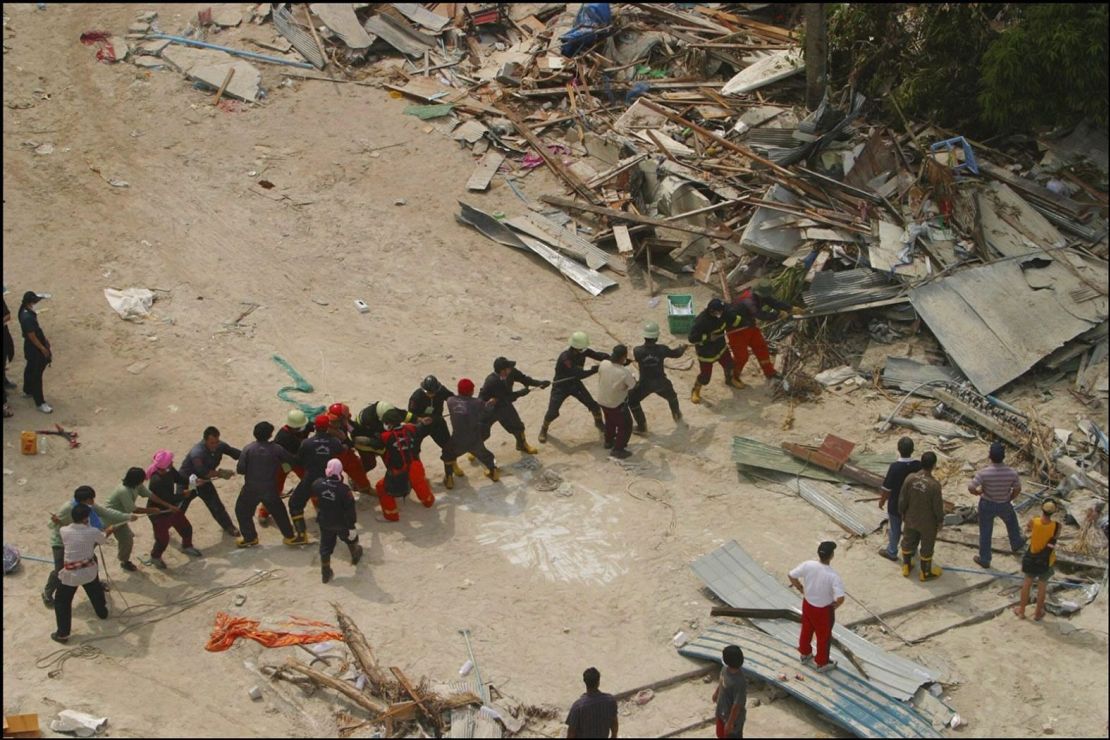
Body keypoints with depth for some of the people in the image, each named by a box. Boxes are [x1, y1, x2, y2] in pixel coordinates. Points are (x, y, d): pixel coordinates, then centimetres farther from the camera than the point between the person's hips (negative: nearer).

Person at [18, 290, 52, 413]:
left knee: (30, 369, 28)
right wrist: (43, 348, -17)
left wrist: (45, 340, 20)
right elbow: (32, 336, -26)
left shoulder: (28, 312, 0)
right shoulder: (27, 318, -31)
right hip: (34, 349, -10)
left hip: (32, 348, 10)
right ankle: (40, 403, 4)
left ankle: (28, 391, 47)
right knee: (36, 375, -2)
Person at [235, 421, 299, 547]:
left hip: (251, 489, -1)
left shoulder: (248, 449, -10)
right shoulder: (277, 449, -8)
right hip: (270, 489, 1)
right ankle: (289, 536, 27)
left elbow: (240, 469, -11)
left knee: (242, 511, 21)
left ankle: (250, 537, 26)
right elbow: (292, 461, -1)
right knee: (278, 512, 20)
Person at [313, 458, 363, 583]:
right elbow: (350, 510, -24)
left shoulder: (318, 484, -20)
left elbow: (315, 498, 3)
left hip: (324, 522, 3)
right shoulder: (343, 489, -30)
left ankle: (325, 572, 25)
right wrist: (352, 526, -15)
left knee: (325, 545, 18)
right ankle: (355, 556, 53)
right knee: (351, 540, 28)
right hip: (341, 523, -3)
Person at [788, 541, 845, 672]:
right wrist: (835, 605, -12)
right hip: (823, 610, -4)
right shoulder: (833, 576, -33)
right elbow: (840, 598, -36)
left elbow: (792, 576, -7)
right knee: (824, 636, 19)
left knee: (806, 629, 29)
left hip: (807, 604, 4)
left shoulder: (808, 565, -21)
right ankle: (822, 663, 37)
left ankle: (805, 653, 51)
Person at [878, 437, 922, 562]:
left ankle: (892, 552, 32)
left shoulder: (895, 467, -29)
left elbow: (887, 487, -20)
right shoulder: (918, 465, -18)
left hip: (896, 503, -4)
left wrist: (882, 500, -2)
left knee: (894, 528, 16)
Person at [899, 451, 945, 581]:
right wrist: (940, 521, -2)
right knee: (927, 547, 17)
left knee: (908, 542, 25)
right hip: (928, 522, -4)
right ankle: (926, 573, 35)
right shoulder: (934, 484, -31)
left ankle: (906, 567, 43)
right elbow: (938, 506, -19)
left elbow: (902, 499, -9)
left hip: (911, 519, 4)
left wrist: (902, 513, 9)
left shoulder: (910, 478, -20)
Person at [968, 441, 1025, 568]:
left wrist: (977, 492, -6)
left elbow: (970, 488, -29)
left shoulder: (984, 473, -31)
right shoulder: (1012, 472, -23)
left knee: (985, 533, 17)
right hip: (1004, 505, 2)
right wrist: (1009, 499, 11)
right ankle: (1016, 545, 57)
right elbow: (1017, 489, -8)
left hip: (987, 505, -2)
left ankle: (984, 559, 32)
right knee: (1011, 522, 34)